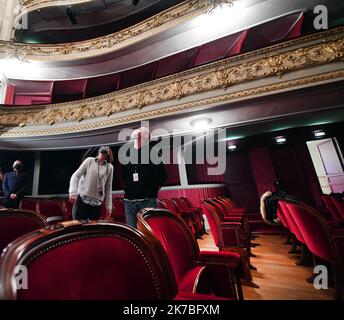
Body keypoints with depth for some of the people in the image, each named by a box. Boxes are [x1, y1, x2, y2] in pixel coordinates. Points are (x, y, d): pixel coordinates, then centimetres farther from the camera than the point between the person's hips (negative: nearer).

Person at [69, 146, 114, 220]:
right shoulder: (89, 160, 0)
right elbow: (76, 176, -2)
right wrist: (73, 193, -15)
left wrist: (109, 205, 6)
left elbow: (108, 187, 7)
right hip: (82, 199, -2)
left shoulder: (109, 167, 4)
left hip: (97, 203, 2)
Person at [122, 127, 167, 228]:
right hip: (129, 200, 5)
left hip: (148, 200, -4)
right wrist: (126, 189, 13)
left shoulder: (152, 152, -1)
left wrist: (154, 189, -3)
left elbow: (162, 174, -4)